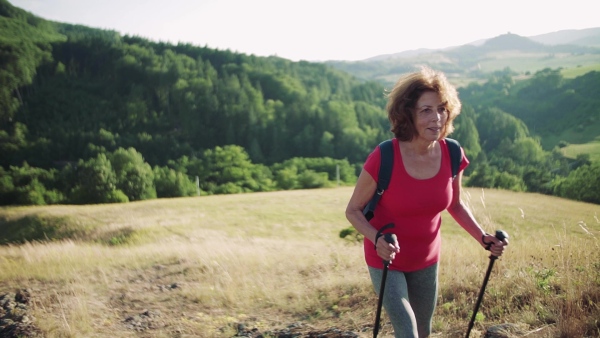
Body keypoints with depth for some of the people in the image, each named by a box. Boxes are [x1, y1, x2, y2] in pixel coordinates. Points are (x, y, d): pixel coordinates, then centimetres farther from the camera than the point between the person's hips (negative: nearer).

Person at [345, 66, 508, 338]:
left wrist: (482, 237, -7)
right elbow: (353, 210, -15)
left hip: (426, 261, 5)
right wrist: (377, 240, -32)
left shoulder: (451, 155, -12)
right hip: (386, 262, -5)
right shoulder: (384, 158, -26)